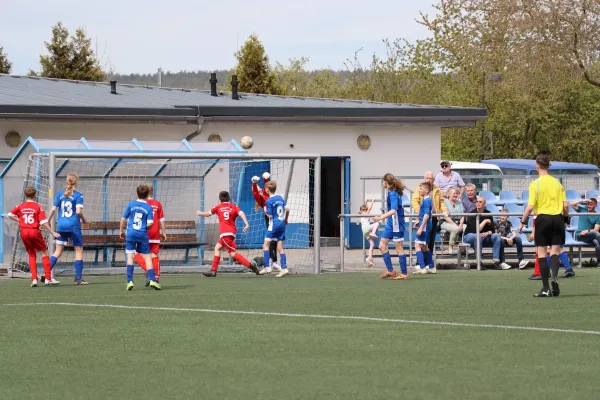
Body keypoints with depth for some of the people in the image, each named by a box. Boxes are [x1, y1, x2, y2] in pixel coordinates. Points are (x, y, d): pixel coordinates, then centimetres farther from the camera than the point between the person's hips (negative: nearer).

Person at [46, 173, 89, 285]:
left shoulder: (60, 194, 6)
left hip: (61, 226, 4)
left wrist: (47, 222, 15)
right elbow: (78, 211, -14)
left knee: (58, 251, 9)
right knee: (79, 251, 5)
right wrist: (84, 220, 4)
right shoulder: (78, 195, -6)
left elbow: (53, 209, 4)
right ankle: (78, 278, 2)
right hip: (74, 226, -4)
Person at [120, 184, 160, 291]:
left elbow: (123, 219, 5)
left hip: (131, 234, 0)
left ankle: (130, 281, -4)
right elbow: (149, 224, -8)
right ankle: (152, 279, -3)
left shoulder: (131, 205, 1)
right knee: (147, 257, 7)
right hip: (143, 234, 0)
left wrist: (121, 230, 19)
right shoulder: (149, 208, -2)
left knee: (130, 257, 3)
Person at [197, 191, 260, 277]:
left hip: (225, 233, -5)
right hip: (232, 232, 5)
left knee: (232, 253, -9)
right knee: (217, 248, 18)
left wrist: (200, 213, 43)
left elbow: (208, 213, 23)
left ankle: (250, 264, -24)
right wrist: (246, 224, -17)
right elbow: (241, 213, -7)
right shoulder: (234, 207, 12)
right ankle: (213, 270, 17)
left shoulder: (218, 207, 9)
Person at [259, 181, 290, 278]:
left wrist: (265, 211, 7)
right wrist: (286, 219, 22)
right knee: (280, 247, 8)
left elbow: (270, 216, -12)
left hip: (274, 224, -7)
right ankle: (284, 268, 0)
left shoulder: (269, 201, -12)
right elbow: (287, 209, 7)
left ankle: (267, 267, -11)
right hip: (282, 224, 7)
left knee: (266, 245, -1)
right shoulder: (280, 198, 8)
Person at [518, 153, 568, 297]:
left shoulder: (535, 184, -6)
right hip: (557, 219, 3)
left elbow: (530, 207, -11)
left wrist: (522, 222, -1)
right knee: (555, 251, 6)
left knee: (542, 253, 4)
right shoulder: (557, 183, 6)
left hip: (543, 218, -3)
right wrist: (565, 219, 20)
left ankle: (546, 288, 2)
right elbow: (565, 206, 3)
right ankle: (555, 277, -22)